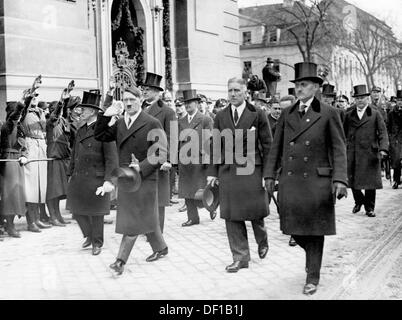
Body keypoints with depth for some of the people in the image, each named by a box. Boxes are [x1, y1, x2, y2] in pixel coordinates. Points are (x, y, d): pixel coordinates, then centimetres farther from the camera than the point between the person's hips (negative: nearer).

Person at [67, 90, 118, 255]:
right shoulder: (80, 130, 12)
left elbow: (111, 158, -15)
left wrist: (109, 180, -22)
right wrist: (71, 175, 16)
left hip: (96, 179, -6)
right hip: (78, 179, 6)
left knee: (96, 213, 6)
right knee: (78, 211, 10)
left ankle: (97, 243, 25)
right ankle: (89, 235, 34)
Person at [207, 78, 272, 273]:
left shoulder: (257, 115, -1)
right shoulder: (220, 117, 9)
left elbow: (267, 145, -1)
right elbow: (215, 146, 10)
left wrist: (267, 173, -6)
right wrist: (212, 172, 4)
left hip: (251, 170, -3)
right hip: (227, 171, 3)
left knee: (255, 212, 5)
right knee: (232, 216, 3)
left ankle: (262, 241, 37)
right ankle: (240, 258, 13)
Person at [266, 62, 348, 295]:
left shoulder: (328, 114, -2)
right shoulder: (287, 114, 8)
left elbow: (339, 149, -4)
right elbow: (277, 147, 13)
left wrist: (340, 180, -13)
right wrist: (271, 175, 9)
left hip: (317, 182, -4)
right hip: (290, 182, 4)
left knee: (314, 231, 4)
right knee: (294, 228, 10)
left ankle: (313, 277, 18)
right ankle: (313, 253, 40)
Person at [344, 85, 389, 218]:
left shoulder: (375, 114, 6)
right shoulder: (349, 115, 11)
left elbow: (383, 132, 0)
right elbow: (344, 133, 11)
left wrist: (383, 148, -13)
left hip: (370, 153, -2)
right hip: (352, 153, 2)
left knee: (370, 181, 1)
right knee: (352, 179, 3)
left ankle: (370, 208, 14)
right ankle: (359, 201, 28)